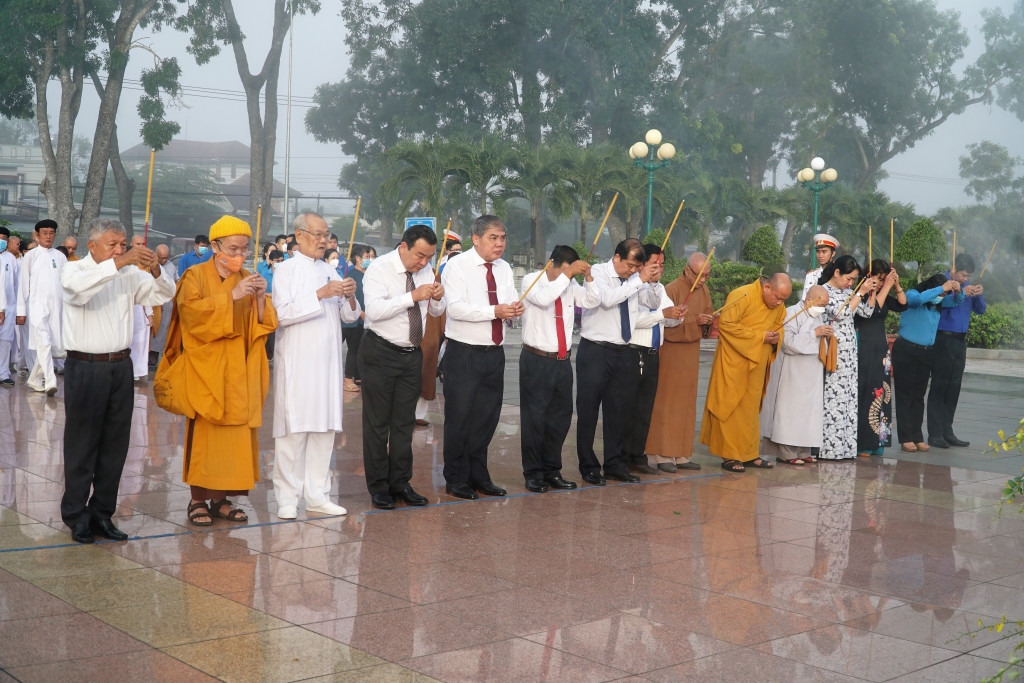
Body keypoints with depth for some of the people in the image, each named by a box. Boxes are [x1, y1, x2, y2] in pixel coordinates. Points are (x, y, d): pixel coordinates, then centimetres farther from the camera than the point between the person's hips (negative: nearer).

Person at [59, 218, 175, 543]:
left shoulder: (129, 274, 11)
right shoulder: (74, 270, -2)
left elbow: (164, 295, 6)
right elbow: (79, 288, -25)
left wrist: (156, 271, -15)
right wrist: (119, 263, -32)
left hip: (120, 367, 5)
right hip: (85, 368, -4)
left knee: (115, 445, 8)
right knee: (82, 445, 0)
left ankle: (102, 513, 18)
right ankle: (76, 517, 9)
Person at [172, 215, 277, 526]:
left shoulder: (247, 279, 13)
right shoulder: (196, 276, 1)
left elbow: (263, 324, 6)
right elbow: (191, 309, -18)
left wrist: (260, 298, -13)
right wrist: (232, 295, -23)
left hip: (238, 370, 4)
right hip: (205, 368, -4)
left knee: (235, 432, 2)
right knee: (202, 433, -6)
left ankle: (221, 499, 11)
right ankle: (198, 500, 3)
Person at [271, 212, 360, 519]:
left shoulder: (330, 271, 16)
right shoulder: (286, 270, 0)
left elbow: (349, 317, 16)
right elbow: (283, 314, -14)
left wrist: (349, 298, -5)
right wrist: (321, 294, -19)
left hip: (327, 361, 6)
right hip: (296, 363, -5)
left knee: (325, 428, 6)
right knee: (293, 428, -5)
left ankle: (317, 495, 13)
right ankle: (288, 499, 2)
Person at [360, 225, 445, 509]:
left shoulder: (425, 270, 6)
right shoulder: (378, 269, -13)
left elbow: (436, 312, 14)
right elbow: (374, 310, -27)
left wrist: (438, 298, -10)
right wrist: (413, 296, -32)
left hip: (411, 354, 6)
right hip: (380, 353, -6)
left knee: (404, 421, 9)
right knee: (377, 421, 0)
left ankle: (400, 483, 17)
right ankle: (378, 487, 8)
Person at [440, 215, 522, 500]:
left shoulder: (504, 269, 12)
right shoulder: (457, 267, -8)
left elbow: (512, 301, 8)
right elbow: (455, 308, -19)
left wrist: (515, 308, -17)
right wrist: (495, 311, -27)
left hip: (494, 354, 6)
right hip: (464, 353, -6)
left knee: (487, 417, 11)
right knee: (459, 418, -1)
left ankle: (478, 476, 23)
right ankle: (456, 480, 10)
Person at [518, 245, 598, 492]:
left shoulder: (570, 285, 8)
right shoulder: (531, 280, -9)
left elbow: (592, 301, 3)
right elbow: (543, 298, -28)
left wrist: (587, 276, -10)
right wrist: (568, 274, -26)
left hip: (562, 360, 6)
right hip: (536, 360, -6)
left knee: (561, 417, 11)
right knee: (534, 418, -1)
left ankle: (551, 471, 24)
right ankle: (533, 474, 10)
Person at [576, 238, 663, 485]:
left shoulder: (634, 278, 7)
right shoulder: (598, 273, -7)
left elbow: (654, 303, 16)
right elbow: (607, 298, -26)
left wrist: (650, 282, -4)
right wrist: (639, 280, -23)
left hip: (622, 353, 5)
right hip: (595, 351, -5)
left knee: (618, 411, 12)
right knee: (588, 411, 0)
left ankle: (615, 465, 22)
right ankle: (589, 467, 10)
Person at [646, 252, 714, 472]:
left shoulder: (703, 291, 8)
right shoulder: (671, 290, -13)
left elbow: (708, 314, 15)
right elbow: (666, 325, -16)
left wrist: (707, 321, -9)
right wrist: (694, 320, -26)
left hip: (691, 354, 7)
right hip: (671, 353, -7)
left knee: (687, 404, 9)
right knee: (667, 403, -3)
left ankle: (682, 455, 14)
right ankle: (664, 456, 2)